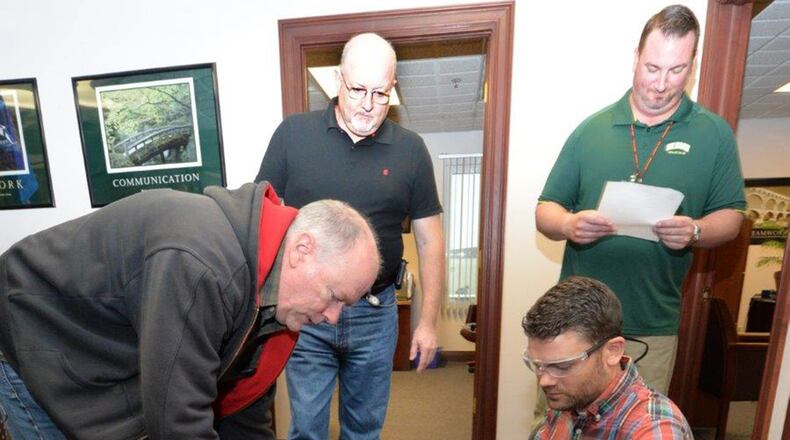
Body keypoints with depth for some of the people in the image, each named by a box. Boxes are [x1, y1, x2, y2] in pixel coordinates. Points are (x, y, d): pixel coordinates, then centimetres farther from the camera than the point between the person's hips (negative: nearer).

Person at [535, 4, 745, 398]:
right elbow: (545, 210, 1)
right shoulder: (592, 129, 1)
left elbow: (730, 216, 5)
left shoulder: (714, 134, 3)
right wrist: (568, 224, -21)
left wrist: (695, 231, -17)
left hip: (654, 327, 0)